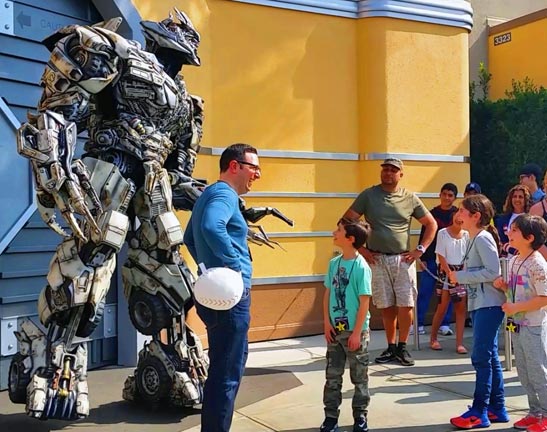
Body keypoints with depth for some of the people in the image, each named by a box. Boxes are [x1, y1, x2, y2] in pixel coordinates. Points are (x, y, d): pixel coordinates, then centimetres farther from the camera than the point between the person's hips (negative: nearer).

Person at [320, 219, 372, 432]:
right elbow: (327, 294, 8)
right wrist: (327, 323, 1)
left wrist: (357, 332, -14)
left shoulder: (361, 266, -14)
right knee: (332, 375, 11)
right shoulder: (334, 263, 2)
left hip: (355, 330, -5)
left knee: (359, 376, 9)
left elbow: (364, 302, -14)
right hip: (335, 329, 5)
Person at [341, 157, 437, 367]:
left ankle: (402, 348, 11)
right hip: (377, 259, 0)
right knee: (386, 307, 5)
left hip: (403, 259, 0)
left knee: (406, 305, -4)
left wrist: (420, 249, 3)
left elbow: (431, 224, 13)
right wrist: (360, 249, -4)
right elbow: (346, 222, 1)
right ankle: (391, 348, 19)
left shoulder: (410, 198, 5)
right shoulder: (368, 195, 2)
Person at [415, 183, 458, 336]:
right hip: (431, 259, 1)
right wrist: (422, 258, 1)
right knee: (424, 292, 1)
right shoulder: (432, 213, 5)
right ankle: (418, 324, 7)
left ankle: (445, 324, 14)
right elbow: (423, 236, 6)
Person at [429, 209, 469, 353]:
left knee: (461, 307, 0)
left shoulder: (467, 234, 5)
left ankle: (459, 343, 4)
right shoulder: (443, 233, -4)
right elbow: (441, 256, -6)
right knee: (442, 307, 0)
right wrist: (450, 273, -12)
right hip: (446, 271, -3)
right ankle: (433, 339, 16)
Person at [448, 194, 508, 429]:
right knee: (489, 357, 13)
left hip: (489, 305, -10)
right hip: (479, 304, 10)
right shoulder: (474, 239, 15)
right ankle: (497, 408, 22)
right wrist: (459, 276, 3)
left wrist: (460, 277, -17)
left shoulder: (483, 238, -14)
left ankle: (479, 412, 2)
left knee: (481, 358, -5)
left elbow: (493, 271, -22)